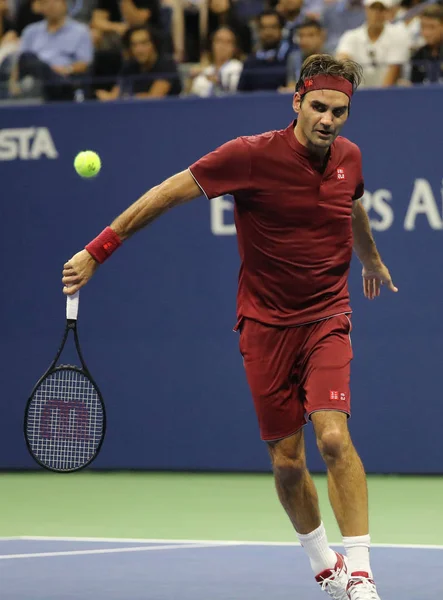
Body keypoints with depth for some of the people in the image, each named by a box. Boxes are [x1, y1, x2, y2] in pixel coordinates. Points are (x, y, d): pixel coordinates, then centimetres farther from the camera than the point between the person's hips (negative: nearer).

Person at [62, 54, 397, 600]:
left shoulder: (348, 157, -1)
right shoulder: (253, 155, -16)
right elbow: (170, 192, -11)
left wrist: (372, 260, 44)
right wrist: (97, 250, -12)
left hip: (326, 318, 2)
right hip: (267, 323, -2)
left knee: (333, 436, -18)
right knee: (287, 461, 3)